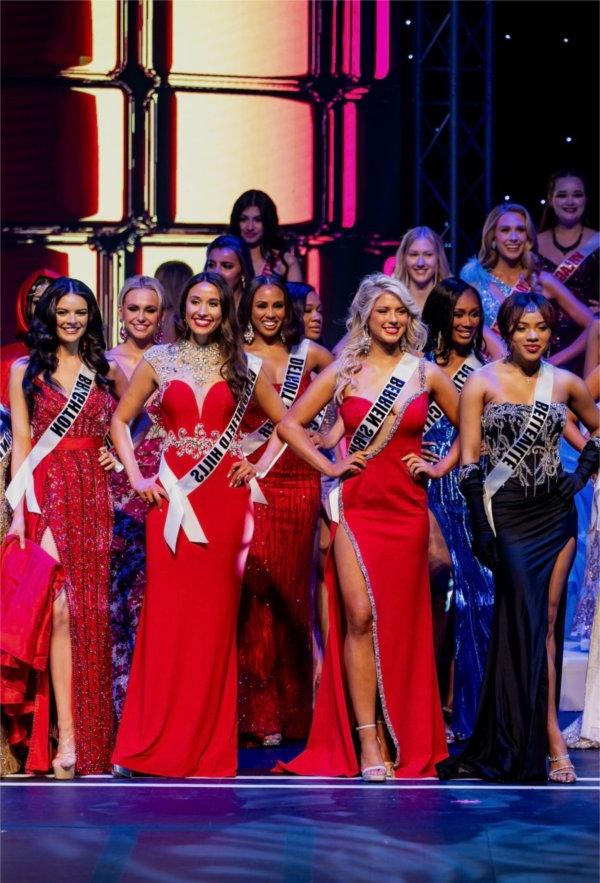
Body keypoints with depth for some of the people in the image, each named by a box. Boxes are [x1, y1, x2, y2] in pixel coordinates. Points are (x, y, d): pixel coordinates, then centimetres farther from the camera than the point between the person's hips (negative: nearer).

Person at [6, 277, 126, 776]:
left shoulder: (107, 371, 12)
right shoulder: (26, 371, 6)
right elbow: (20, 444, 2)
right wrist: (18, 510, -6)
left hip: (95, 494, 2)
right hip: (47, 493, -2)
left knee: (92, 609, 2)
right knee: (60, 609, -12)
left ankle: (93, 727, 11)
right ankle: (68, 734, -13)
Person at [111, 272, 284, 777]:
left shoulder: (244, 366, 7)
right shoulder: (159, 361, 6)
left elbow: (283, 421, 15)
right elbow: (120, 420, 10)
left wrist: (258, 464, 2)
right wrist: (136, 478, 0)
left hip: (224, 495, 1)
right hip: (171, 494, 0)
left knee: (216, 615, 2)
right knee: (167, 613, -4)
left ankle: (209, 746, 9)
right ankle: (157, 743, 2)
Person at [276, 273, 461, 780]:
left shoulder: (427, 373, 8)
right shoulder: (343, 372, 5)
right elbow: (291, 424, 8)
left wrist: (441, 467, 5)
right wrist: (329, 466, 0)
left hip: (407, 509, 1)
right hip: (356, 505, -1)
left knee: (400, 622, 2)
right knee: (360, 617, -12)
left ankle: (402, 739, 11)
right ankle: (367, 741, -9)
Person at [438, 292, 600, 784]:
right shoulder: (482, 383, -2)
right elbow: (469, 462, -5)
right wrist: (480, 527, -12)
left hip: (555, 513, 3)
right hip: (507, 513, -3)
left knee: (547, 619, 2)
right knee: (526, 620, -9)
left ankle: (524, 743, 8)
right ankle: (549, 736, -4)